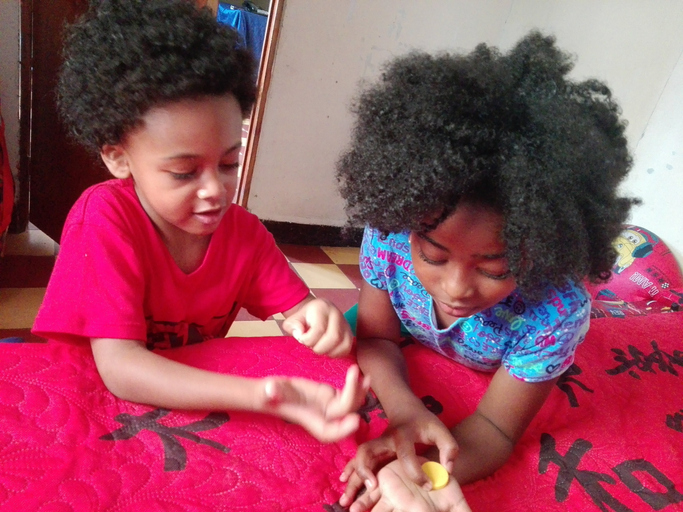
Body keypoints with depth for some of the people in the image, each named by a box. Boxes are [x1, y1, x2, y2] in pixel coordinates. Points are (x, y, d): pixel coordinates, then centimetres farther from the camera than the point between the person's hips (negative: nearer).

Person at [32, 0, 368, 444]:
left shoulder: (243, 230, -9)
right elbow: (118, 366, -29)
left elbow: (297, 310, -7)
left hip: (193, 404, 3)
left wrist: (319, 320, -32)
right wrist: (260, 395, -43)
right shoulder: (104, 219, -22)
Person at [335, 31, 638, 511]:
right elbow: (376, 335, -20)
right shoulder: (389, 234, -34)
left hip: (497, 377, -1)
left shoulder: (556, 315, -37)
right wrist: (405, 410, -40)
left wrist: (419, 472, -48)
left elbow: (494, 429, -28)